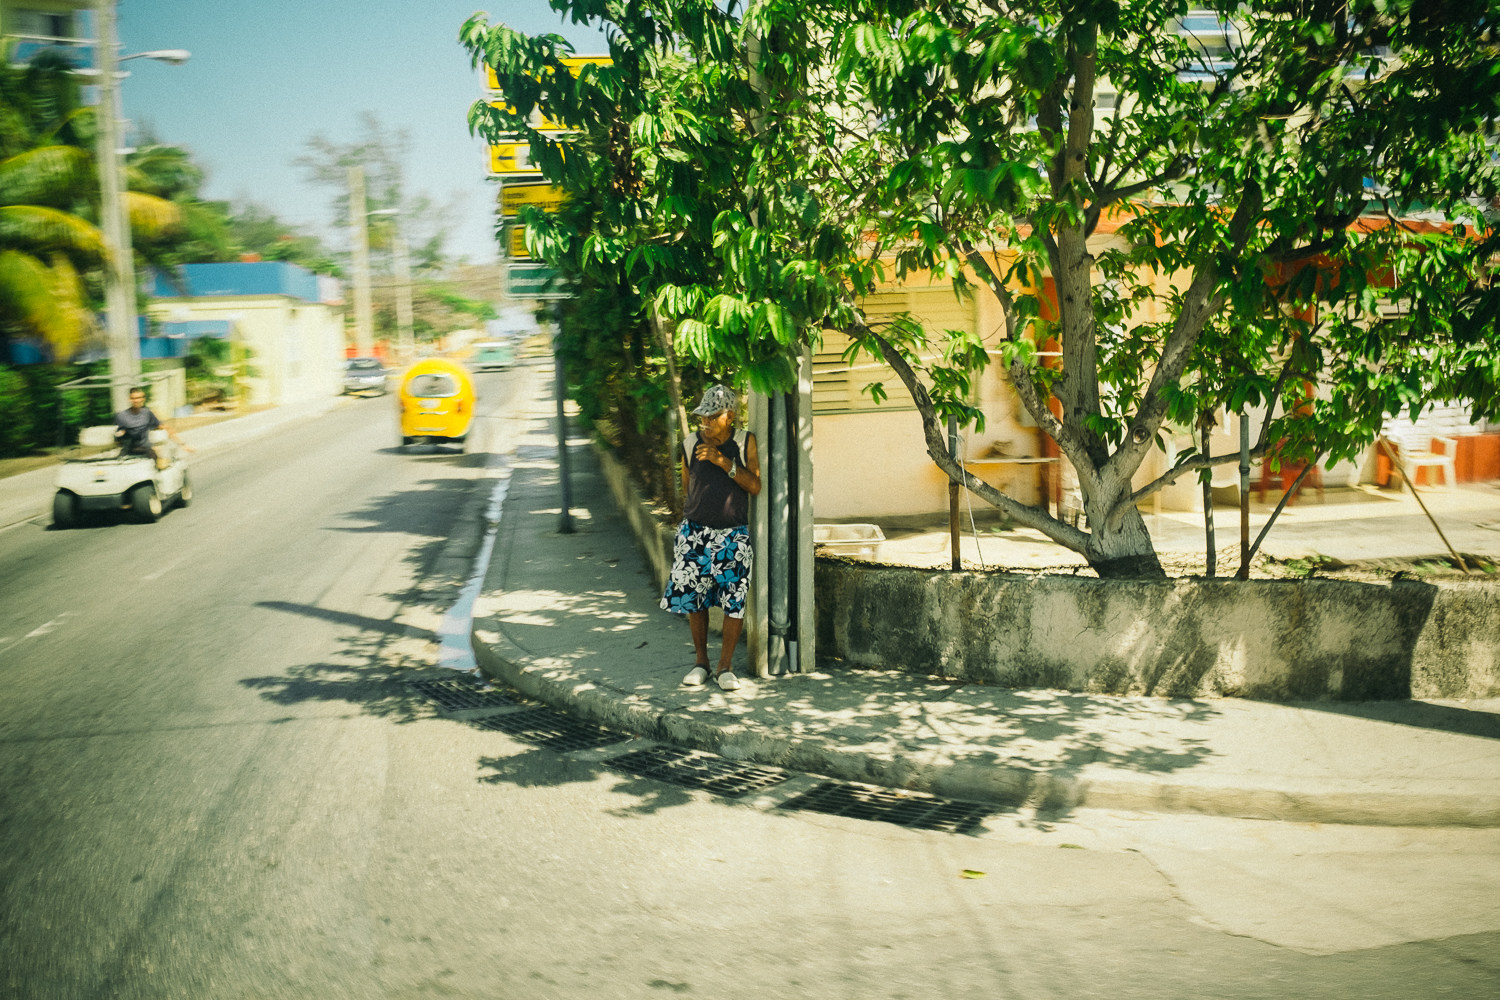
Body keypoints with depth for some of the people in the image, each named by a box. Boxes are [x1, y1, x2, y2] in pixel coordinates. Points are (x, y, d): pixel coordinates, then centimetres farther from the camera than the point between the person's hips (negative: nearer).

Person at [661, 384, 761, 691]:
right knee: (693, 598, 5)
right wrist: (694, 515, 13)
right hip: (695, 533, 1)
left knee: (735, 601, -2)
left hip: (733, 535, -1)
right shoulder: (690, 446, 2)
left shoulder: (745, 443, -2)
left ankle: (725, 667, 10)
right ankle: (701, 662, 20)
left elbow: (755, 486, -9)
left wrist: (724, 462, -18)